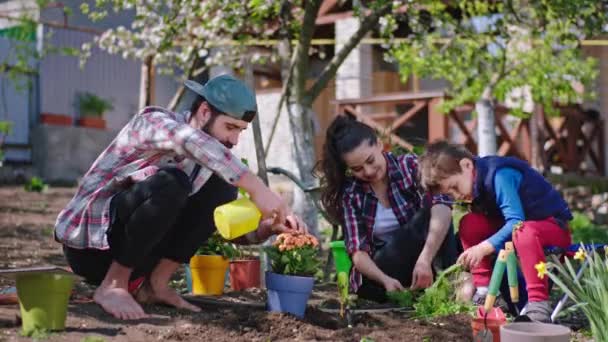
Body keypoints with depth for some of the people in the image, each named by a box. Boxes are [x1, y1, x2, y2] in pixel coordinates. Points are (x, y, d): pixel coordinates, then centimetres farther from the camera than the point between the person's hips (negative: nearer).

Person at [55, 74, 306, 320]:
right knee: (171, 183, -30)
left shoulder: (206, 158, 5)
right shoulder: (153, 120, -16)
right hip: (88, 245, -7)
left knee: (221, 189, -5)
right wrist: (257, 188, -45)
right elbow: (190, 140, -41)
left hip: (137, 255, 7)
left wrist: (267, 228, -13)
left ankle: (156, 283, -5)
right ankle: (113, 285, -18)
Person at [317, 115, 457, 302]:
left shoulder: (410, 166, -8)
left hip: (419, 264, 1)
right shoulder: (350, 194, -4)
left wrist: (425, 259, -42)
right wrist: (385, 280, -31)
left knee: (431, 213, -28)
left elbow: (441, 209, -26)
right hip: (377, 276, -1)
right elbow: (358, 251, -10)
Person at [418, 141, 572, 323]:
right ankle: (484, 289, -7)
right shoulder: (477, 182, 1)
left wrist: (483, 248, -38)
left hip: (554, 227, -8)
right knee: (469, 224, -9)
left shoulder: (500, 175, -25)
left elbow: (516, 222, -33)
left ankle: (538, 303, -39)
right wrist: (468, 261, -5)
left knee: (523, 232, -40)